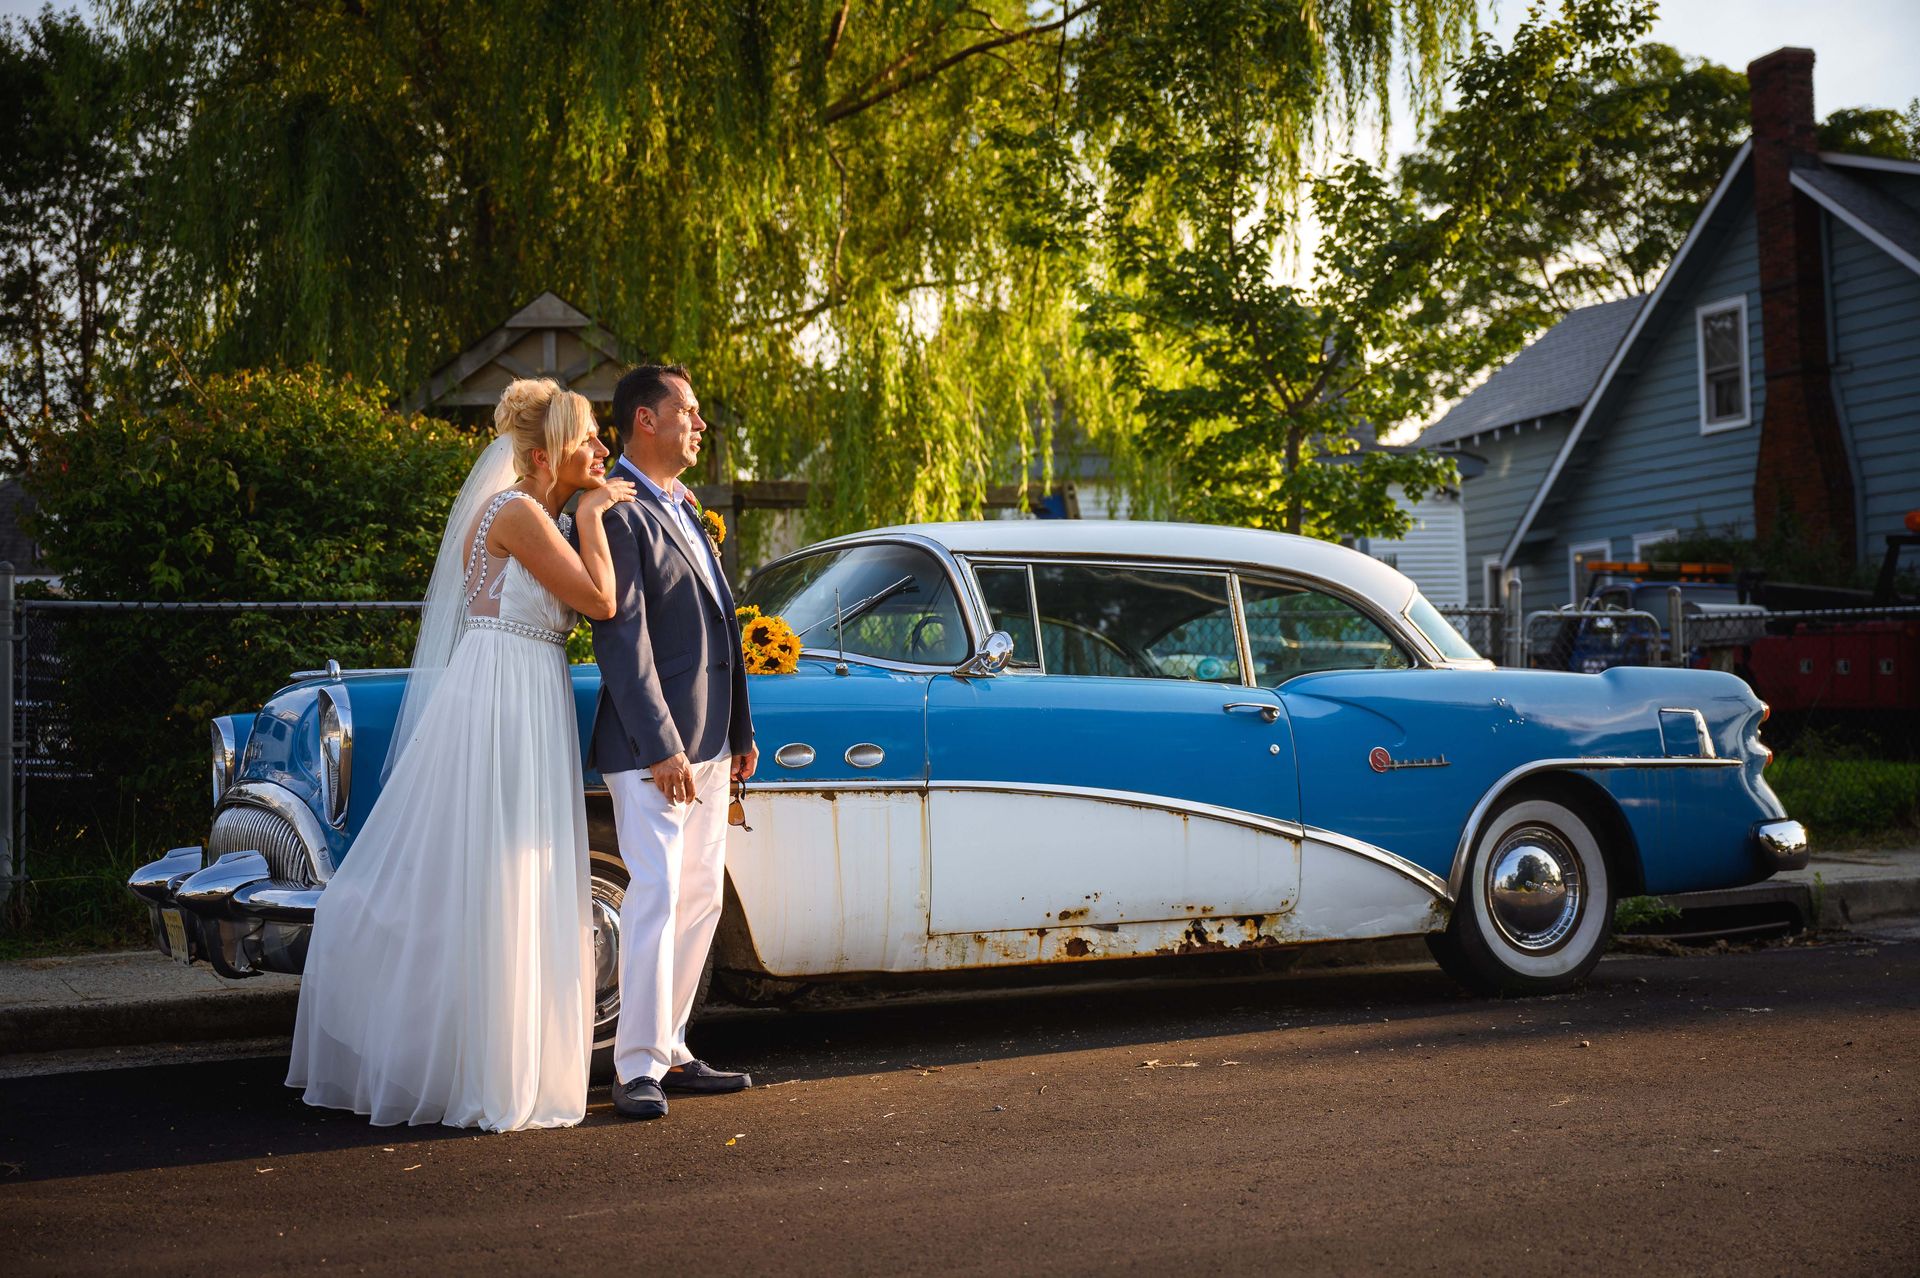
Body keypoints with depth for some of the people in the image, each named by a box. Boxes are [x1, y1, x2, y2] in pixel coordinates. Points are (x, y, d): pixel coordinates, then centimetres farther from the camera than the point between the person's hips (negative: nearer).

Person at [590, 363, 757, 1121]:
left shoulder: (684, 511, 18)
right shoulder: (618, 513, -12)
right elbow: (622, 639, -18)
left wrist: (739, 732, 20)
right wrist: (660, 746, -22)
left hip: (706, 743, 9)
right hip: (651, 748, -9)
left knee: (699, 899, 11)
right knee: (656, 896, -11)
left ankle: (670, 1052, 19)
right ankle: (638, 1070, -6)